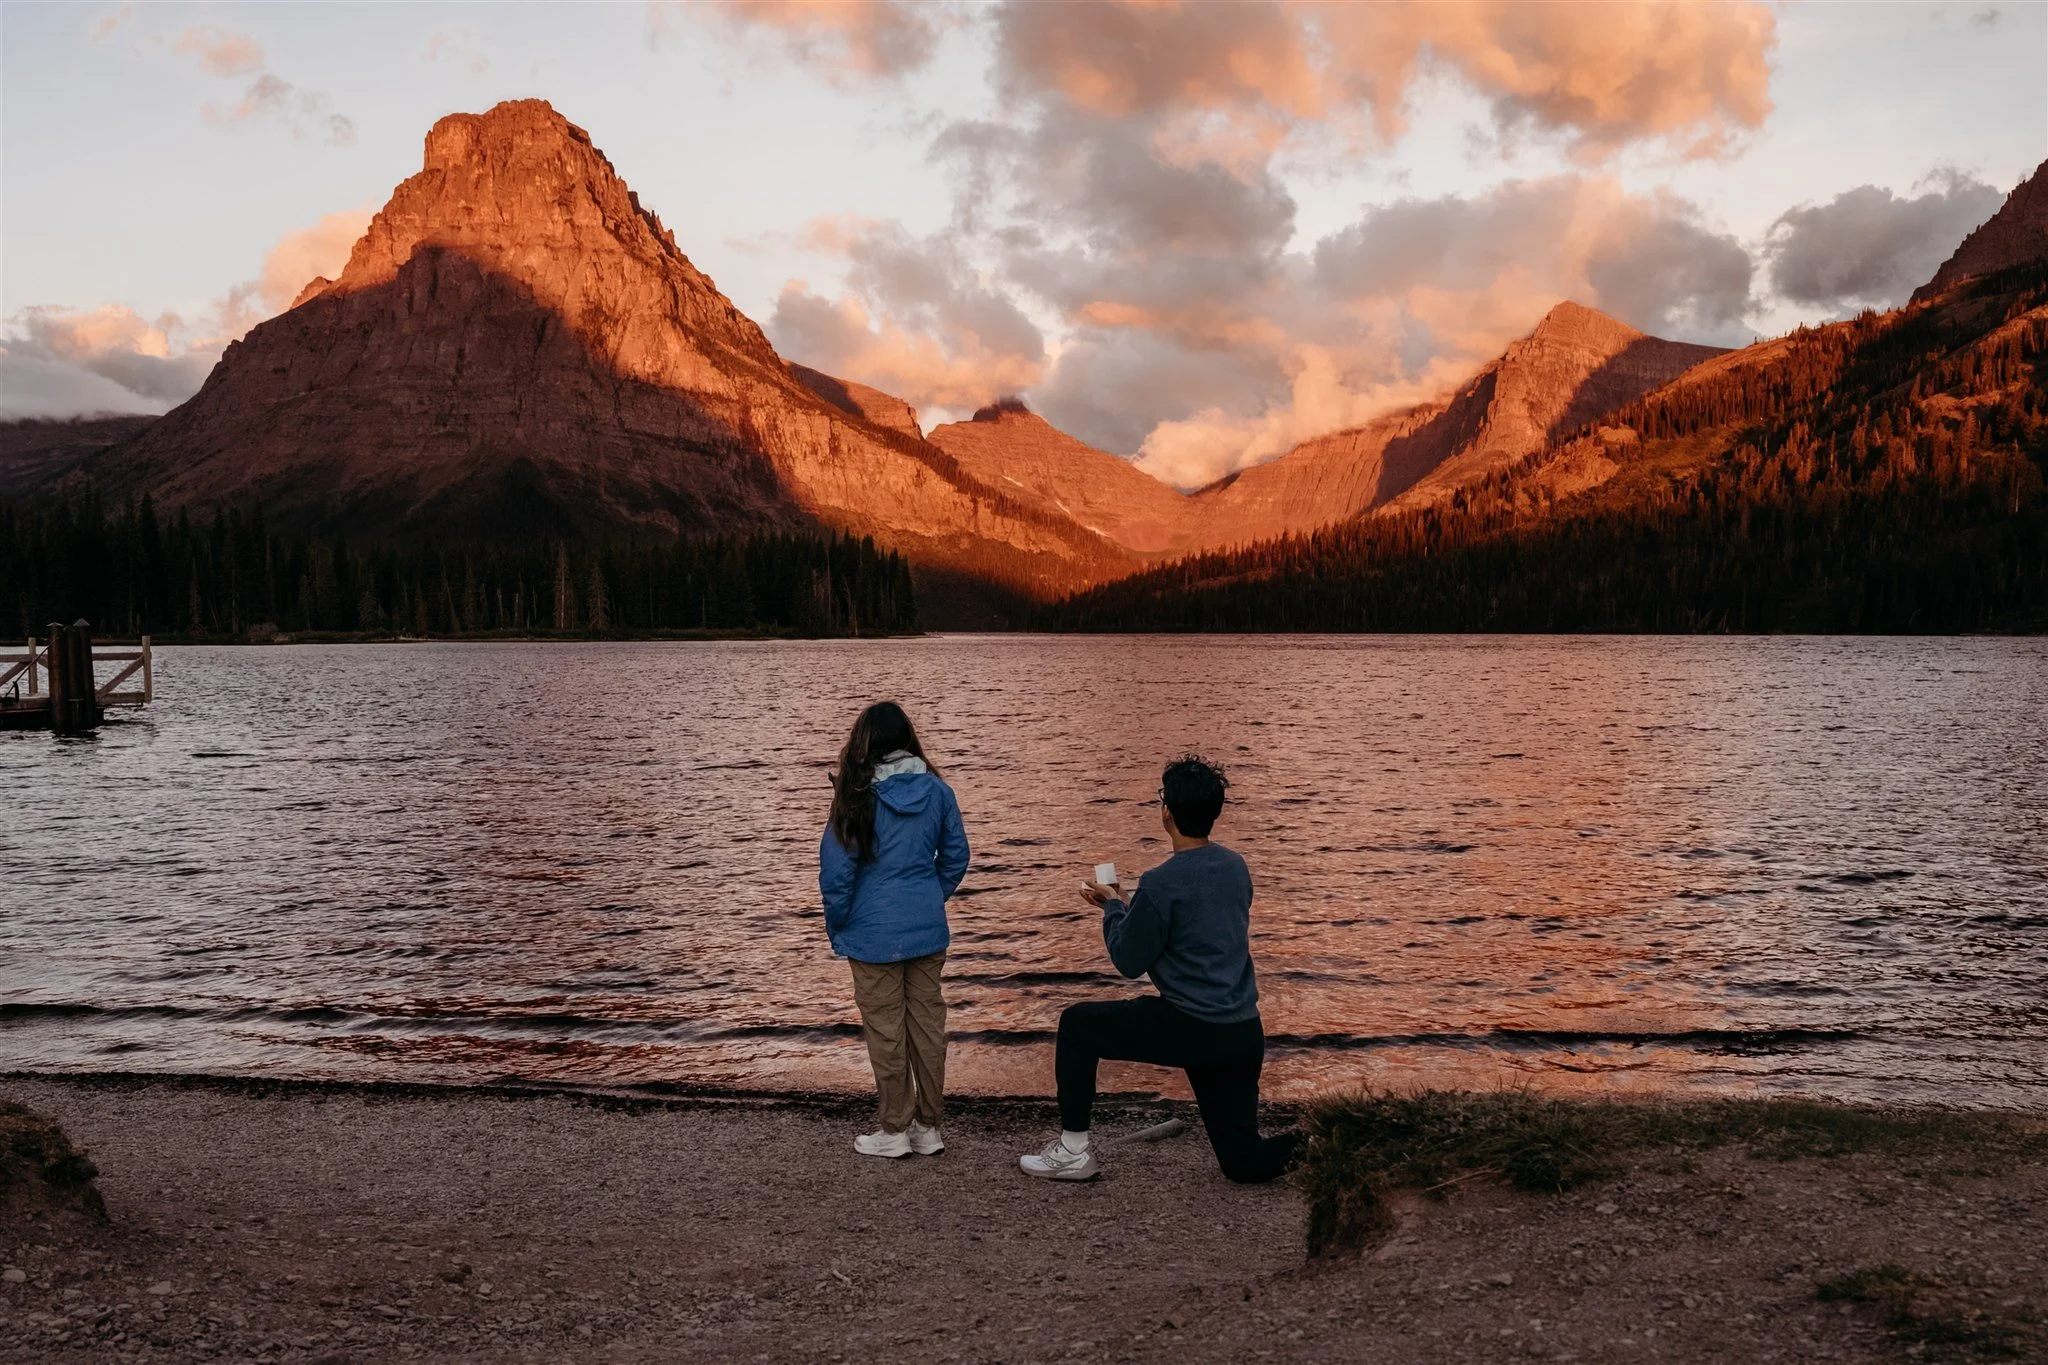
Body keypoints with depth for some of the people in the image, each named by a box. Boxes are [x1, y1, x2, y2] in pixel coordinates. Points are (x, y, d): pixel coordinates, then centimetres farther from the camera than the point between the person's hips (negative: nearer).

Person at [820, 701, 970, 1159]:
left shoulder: (858, 797, -13)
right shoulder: (936, 790, 0)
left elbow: (837, 872, -10)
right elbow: (956, 857, 7)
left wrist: (837, 927, 3)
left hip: (875, 934, -4)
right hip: (928, 930, 4)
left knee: (886, 1030, 6)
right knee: (928, 1023, 12)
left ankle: (895, 1132, 15)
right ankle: (929, 1127, 20)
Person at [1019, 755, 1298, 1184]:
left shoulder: (1161, 883, -16)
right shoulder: (1237, 867, 7)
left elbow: (1129, 961, -6)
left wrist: (1112, 907, 10)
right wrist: (1127, 906, 24)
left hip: (1189, 1030, -7)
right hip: (1244, 1035, 7)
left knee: (1076, 1024, 13)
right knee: (1244, 1162, 19)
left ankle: (1075, 1151, 15)